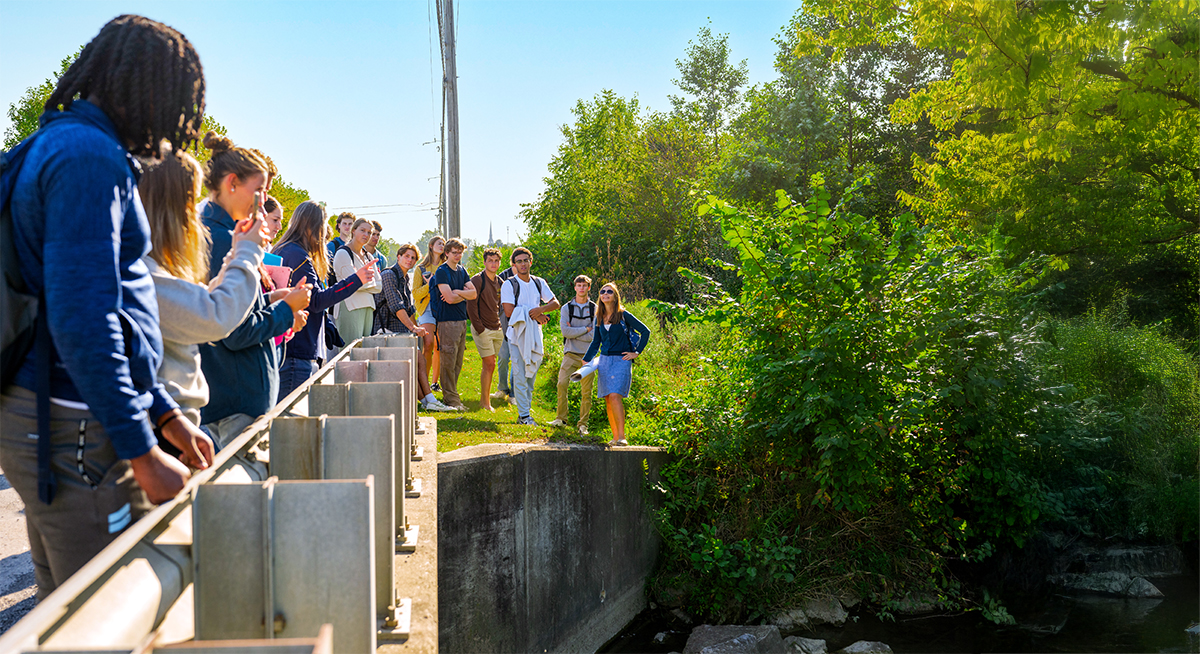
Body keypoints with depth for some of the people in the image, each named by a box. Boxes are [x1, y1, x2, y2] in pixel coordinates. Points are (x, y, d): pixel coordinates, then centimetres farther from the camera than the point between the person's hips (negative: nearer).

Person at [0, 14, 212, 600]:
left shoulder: (56, 147, 19)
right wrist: (142, 451, -18)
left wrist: (163, 413, 20)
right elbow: (82, 319, -22)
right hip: (76, 428, -10)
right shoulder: (89, 155, -14)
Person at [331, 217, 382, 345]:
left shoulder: (368, 257, 20)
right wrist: (371, 281, 4)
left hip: (368, 307, 8)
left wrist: (363, 282, -2)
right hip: (350, 307, -8)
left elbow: (379, 286, 14)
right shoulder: (343, 253, -3)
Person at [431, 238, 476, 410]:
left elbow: (473, 293, 6)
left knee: (458, 363, 9)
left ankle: (450, 396, 16)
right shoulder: (442, 272, -7)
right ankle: (451, 399, -2)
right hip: (448, 320, -7)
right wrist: (464, 294, 0)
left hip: (462, 320, 7)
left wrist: (456, 292, -8)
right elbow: (450, 298, -16)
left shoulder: (462, 271, 15)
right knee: (448, 361, -6)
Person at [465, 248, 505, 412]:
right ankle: (485, 402, -3)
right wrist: (479, 328, -15)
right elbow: (471, 305, -13)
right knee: (489, 364, -9)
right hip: (483, 329, -6)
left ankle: (485, 397, 19)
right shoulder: (478, 280, -10)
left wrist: (500, 323, 12)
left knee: (488, 365, 10)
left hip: (497, 329, 6)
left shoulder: (499, 282, 11)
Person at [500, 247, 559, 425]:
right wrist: (534, 315, -13)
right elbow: (509, 311, -13)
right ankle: (524, 414, -5)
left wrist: (541, 309, -13)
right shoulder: (509, 285, -4)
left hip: (535, 334, 5)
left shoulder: (539, 283, 11)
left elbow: (555, 303, 8)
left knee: (531, 374, 7)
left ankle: (526, 410, 15)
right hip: (517, 334, -4)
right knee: (520, 375, -8)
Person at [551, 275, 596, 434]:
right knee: (562, 383, -13)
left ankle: (583, 424, 8)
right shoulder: (567, 308, 5)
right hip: (571, 353, 0)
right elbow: (565, 331, -8)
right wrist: (586, 329, -8)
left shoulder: (595, 309, 4)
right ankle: (561, 418, 1)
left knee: (587, 391, 0)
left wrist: (574, 332, -6)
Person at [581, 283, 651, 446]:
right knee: (608, 399, 3)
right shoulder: (600, 318, 12)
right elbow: (595, 342, 20)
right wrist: (586, 361, 12)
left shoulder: (623, 315, -4)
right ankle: (615, 437, 9)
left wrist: (637, 353, -2)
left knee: (615, 396, -20)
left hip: (621, 360, -6)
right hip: (604, 360, 6)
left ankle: (622, 436, -20)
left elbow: (645, 331, 0)